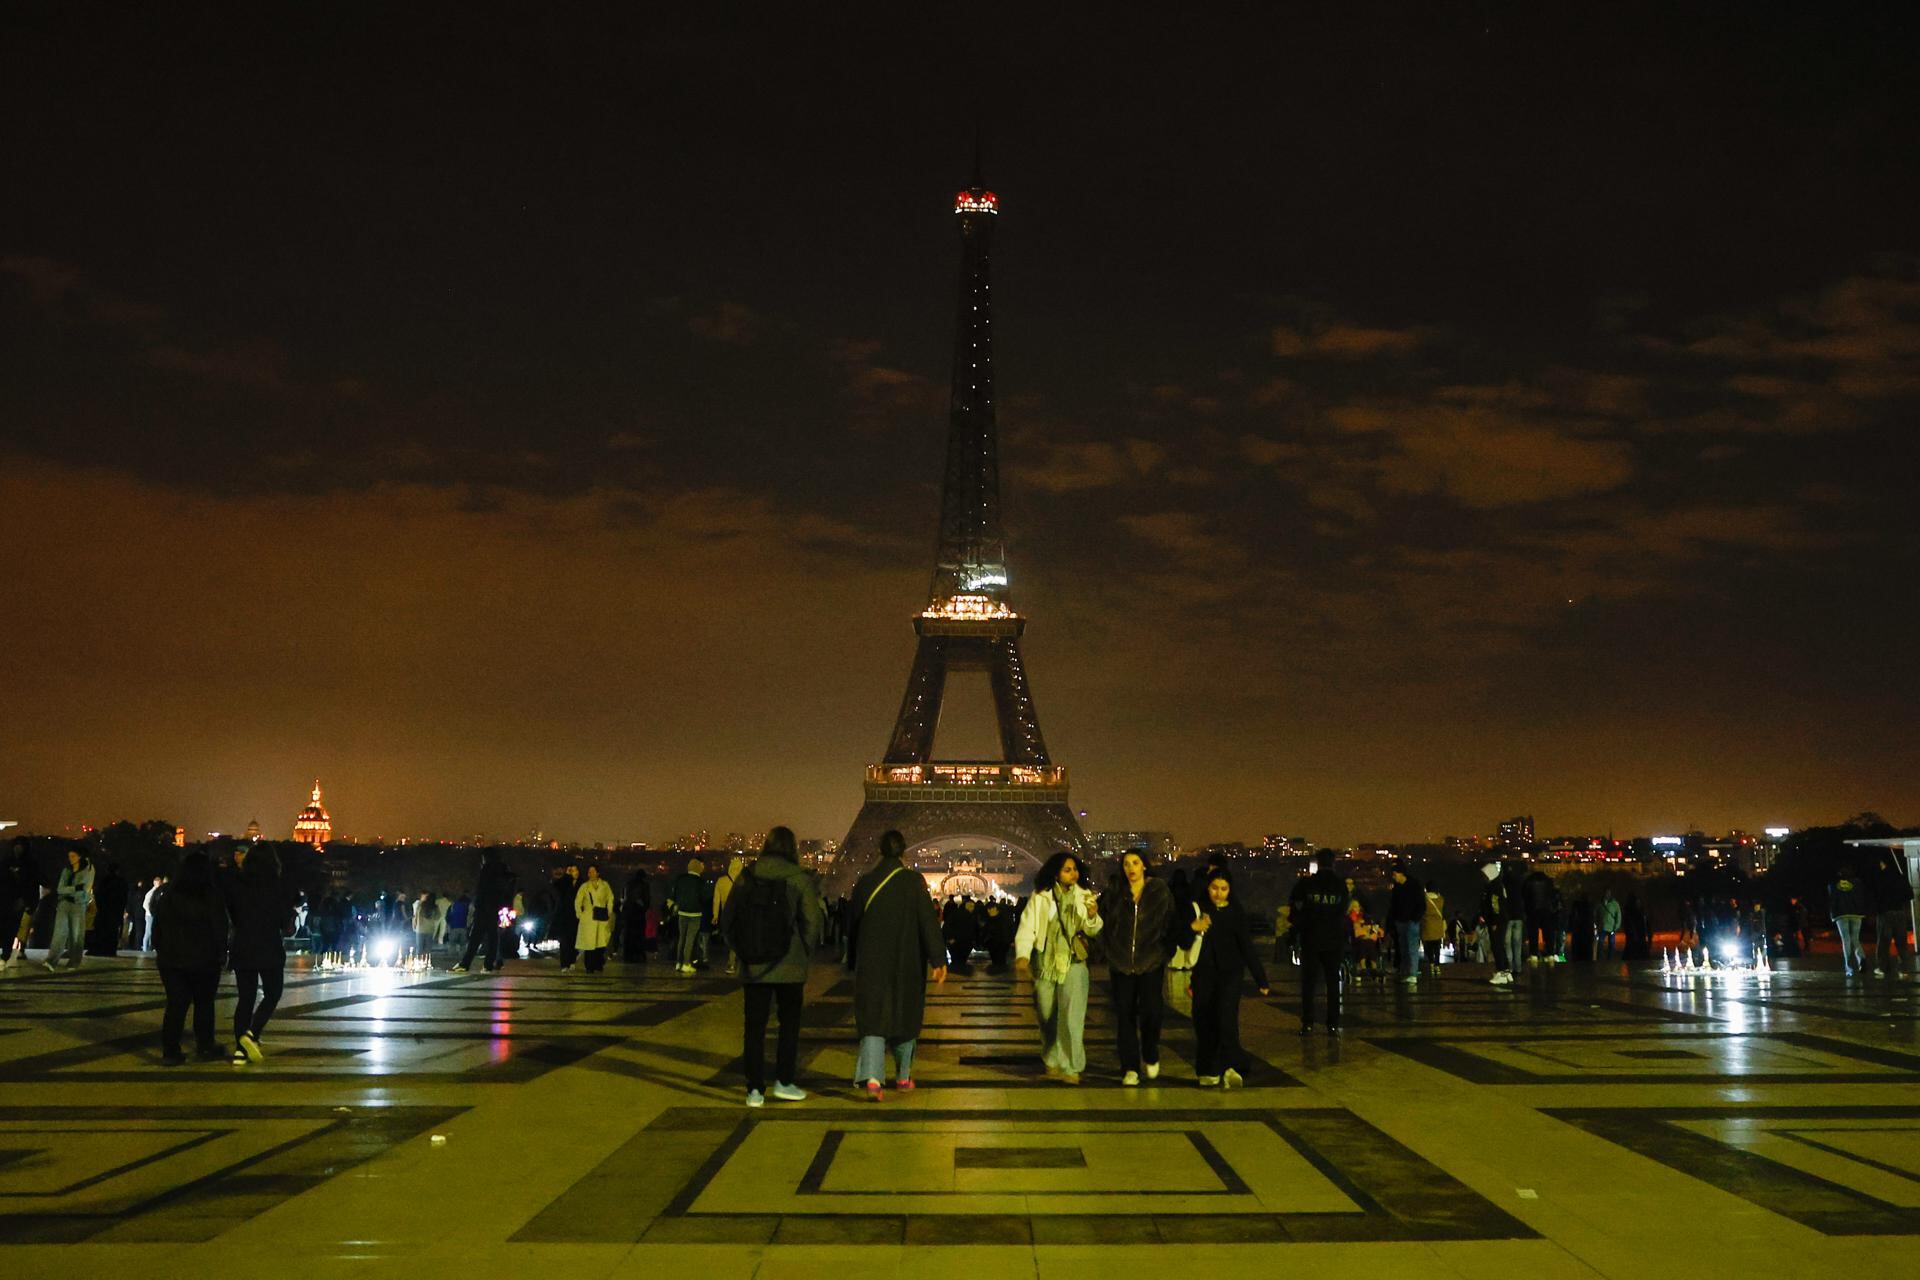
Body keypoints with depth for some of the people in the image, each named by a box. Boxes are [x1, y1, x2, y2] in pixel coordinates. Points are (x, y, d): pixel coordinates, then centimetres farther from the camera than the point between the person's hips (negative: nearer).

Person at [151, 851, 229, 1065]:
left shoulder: (167, 897, 5)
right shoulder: (211, 897, -8)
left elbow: (157, 929, 10)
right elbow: (219, 929, -8)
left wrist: (161, 951, 15)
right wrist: (221, 954, 1)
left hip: (171, 960, 3)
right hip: (204, 960, -3)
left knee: (175, 1005, 5)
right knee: (204, 1003, 9)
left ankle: (170, 1051, 1)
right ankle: (205, 1047, 13)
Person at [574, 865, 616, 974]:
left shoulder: (605, 885, 8)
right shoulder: (584, 886, 6)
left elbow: (610, 899, 11)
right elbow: (577, 901, 6)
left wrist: (609, 913, 5)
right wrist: (579, 914, -1)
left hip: (602, 918, 1)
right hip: (588, 918, -1)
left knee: (601, 943, -4)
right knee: (589, 943, -5)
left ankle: (598, 966, 6)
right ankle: (589, 967, 1)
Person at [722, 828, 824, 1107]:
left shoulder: (746, 877, -1)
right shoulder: (800, 879, -8)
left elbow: (728, 919, 3)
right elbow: (813, 923, -9)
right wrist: (804, 953, 7)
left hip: (753, 967, 2)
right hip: (790, 967, -2)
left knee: (754, 1026, 8)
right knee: (789, 1022, 14)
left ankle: (755, 1089, 8)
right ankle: (784, 1082, 15)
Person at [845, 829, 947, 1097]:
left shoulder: (864, 882, -1)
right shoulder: (914, 882, -8)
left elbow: (851, 922, 8)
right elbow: (929, 920, -13)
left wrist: (853, 961, 21)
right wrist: (938, 960, -12)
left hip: (871, 963, 1)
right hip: (907, 963, -1)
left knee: (873, 1017, -1)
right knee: (905, 1015, 16)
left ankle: (871, 1076, -21)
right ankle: (903, 1076, 27)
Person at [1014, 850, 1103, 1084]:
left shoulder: (1083, 896, 1)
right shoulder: (1040, 897, -5)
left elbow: (1093, 931, 3)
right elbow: (1027, 927, -10)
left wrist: (1092, 916, -19)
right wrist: (1022, 955, -25)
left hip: (1073, 962, 0)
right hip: (1045, 962, 0)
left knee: (1071, 1016, -12)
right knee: (1047, 1017, 13)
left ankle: (1068, 1066, -4)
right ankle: (1052, 1060, 33)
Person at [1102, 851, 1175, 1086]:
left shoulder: (1160, 892, 3)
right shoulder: (1117, 895, 8)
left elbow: (1171, 926, 5)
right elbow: (1106, 928, 14)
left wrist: (1165, 954, -1)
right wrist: (1111, 953, 6)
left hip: (1151, 963, -2)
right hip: (1121, 964, 2)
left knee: (1151, 1011, -12)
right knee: (1125, 1016, 0)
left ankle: (1150, 1056, 15)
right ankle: (1130, 1068, 9)